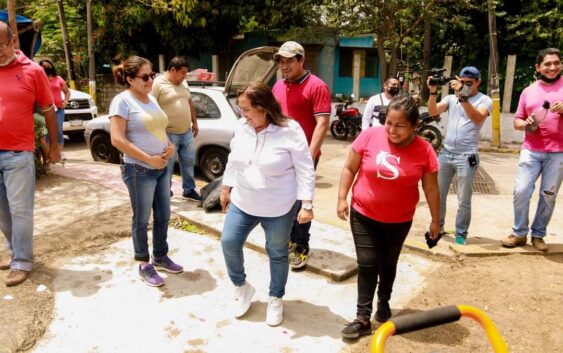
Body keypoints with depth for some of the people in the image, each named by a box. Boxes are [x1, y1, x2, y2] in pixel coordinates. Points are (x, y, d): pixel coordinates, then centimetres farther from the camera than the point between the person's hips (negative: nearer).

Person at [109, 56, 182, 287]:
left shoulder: (152, 99, 12)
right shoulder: (122, 101, -12)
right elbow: (117, 140, -19)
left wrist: (170, 146, 0)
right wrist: (149, 159, -20)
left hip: (162, 168, 8)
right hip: (139, 171, -7)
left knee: (163, 216, 15)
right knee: (142, 220, 5)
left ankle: (161, 257, 33)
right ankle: (144, 265, 21)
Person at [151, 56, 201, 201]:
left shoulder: (183, 83, 11)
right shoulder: (158, 83, -12)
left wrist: (194, 123, 20)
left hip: (187, 132, 7)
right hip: (169, 134, -7)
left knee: (189, 162, 14)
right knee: (167, 166, 3)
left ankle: (189, 190, 28)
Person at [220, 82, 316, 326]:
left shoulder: (290, 131, -18)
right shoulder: (242, 127, -2)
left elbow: (305, 171, -15)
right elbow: (233, 160, 11)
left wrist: (307, 205, -18)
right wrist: (226, 188, 15)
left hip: (278, 208, -4)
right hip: (242, 203, 5)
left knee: (277, 254, 10)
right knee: (229, 243, 3)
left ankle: (276, 298, 32)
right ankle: (241, 287, 28)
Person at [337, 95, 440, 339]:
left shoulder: (424, 150, -13)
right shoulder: (369, 137, -15)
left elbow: (431, 188, -2)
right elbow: (349, 168, -4)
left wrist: (435, 220, 4)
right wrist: (342, 198, -7)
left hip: (399, 221, 1)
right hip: (363, 215, -1)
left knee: (388, 263, 18)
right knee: (367, 264, 1)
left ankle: (384, 302, 42)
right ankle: (363, 318, 10)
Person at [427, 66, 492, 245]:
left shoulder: (484, 100, -1)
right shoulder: (451, 98, 10)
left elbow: (478, 118, -21)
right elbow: (432, 112, -2)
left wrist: (462, 96, -29)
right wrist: (433, 92, -15)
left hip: (466, 156, -4)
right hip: (445, 153, 4)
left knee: (464, 200, 2)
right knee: (438, 194, 11)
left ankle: (461, 234, 16)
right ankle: (438, 227, 27)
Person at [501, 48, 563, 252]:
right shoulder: (528, 91, 12)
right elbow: (517, 121, 14)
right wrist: (526, 124, -8)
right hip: (531, 151, 2)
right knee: (521, 191, -3)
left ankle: (538, 235, 17)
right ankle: (519, 233, 11)